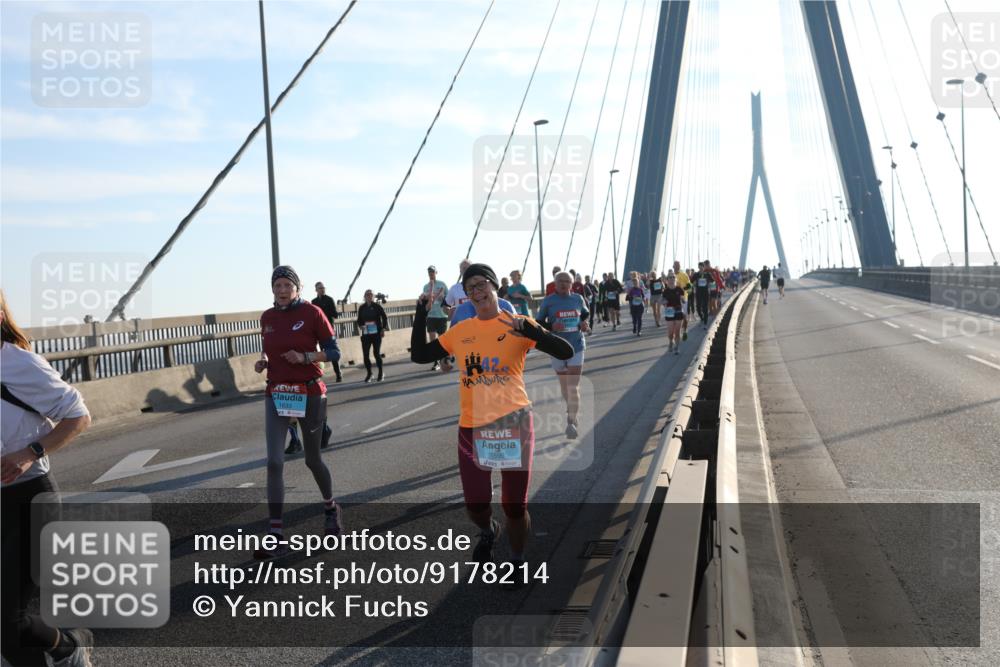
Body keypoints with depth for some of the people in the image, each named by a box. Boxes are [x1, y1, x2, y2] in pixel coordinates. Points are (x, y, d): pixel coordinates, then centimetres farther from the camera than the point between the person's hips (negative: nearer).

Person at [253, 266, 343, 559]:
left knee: (312, 459, 11)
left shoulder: (312, 313, -7)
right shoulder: (267, 317, 5)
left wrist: (304, 357, -21)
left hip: (309, 394, -3)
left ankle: (330, 509, 40)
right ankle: (276, 537, -7)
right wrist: (263, 360, -2)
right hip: (276, 395, 3)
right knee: (274, 462, -10)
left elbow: (334, 352, -6)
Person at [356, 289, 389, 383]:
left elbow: (384, 318, 3)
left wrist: (383, 328, -5)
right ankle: (369, 373, 16)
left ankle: (380, 373, 15)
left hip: (376, 333, -2)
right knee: (365, 354, -2)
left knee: (377, 353, -1)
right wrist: (360, 326, -6)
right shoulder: (361, 308, 5)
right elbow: (359, 319, 13)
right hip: (365, 334, 2)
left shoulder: (378, 306, -2)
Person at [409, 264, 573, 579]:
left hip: (512, 423, -3)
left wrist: (529, 330, -26)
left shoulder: (517, 325, -4)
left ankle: (518, 562, 31)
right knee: (475, 505, 6)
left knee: (514, 505, 6)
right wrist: (421, 314, 5)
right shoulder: (460, 331, 6)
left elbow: (566, 352, -12)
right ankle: (488, 532, 43)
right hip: (471, 426, 3)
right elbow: (418, 355, 13)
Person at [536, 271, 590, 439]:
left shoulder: (578, 298, 1)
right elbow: (539, 323, -1)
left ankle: (572, 422, -4)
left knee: (573, 387, -8)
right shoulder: (548, 301, -6)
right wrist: (551, 327, -20)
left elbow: (585, 314, 19)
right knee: (564, 384, 15)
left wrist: (584, 324, -1)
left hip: (576, 346, 0)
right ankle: (572, 411, 39)